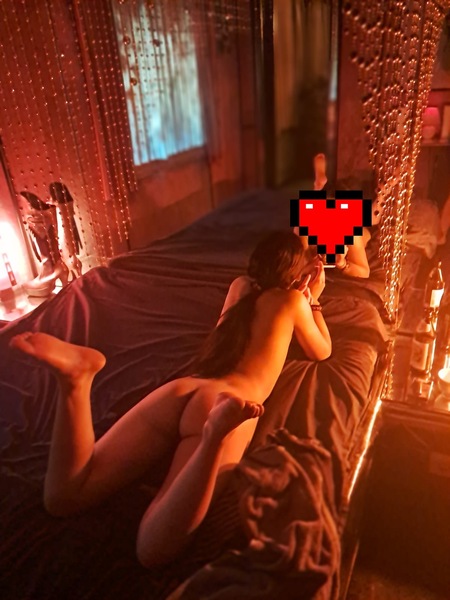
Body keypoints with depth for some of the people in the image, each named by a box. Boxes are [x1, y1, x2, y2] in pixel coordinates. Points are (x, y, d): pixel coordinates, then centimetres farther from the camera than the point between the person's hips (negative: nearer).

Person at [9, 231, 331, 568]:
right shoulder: (292, 299, 17)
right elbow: (322, 352, 33)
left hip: (181, 391, 5)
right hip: (226, 403, -4)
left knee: (61, 498, -1)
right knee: (153, 550, -21)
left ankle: (77, 379, -23)